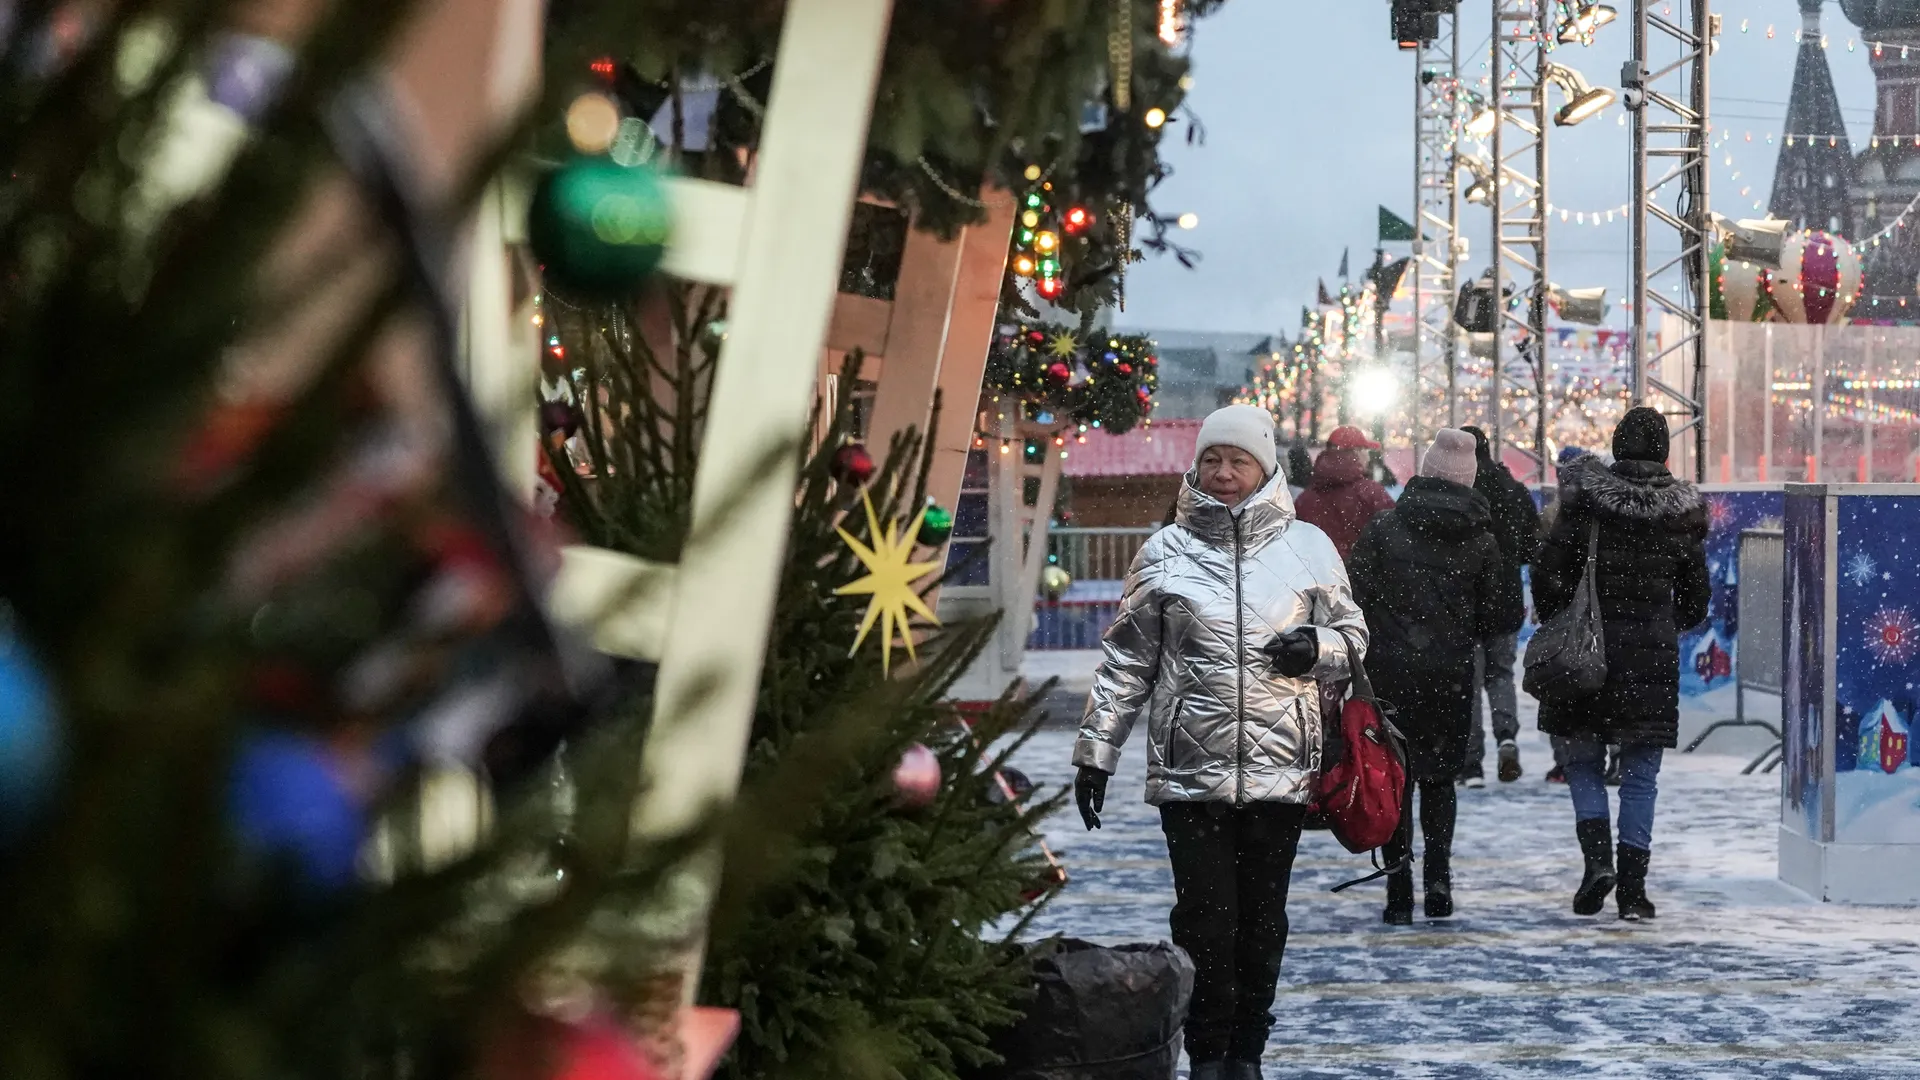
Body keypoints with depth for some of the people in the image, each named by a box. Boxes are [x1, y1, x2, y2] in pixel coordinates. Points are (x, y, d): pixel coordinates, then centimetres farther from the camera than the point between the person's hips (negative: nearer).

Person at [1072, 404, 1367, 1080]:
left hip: (1280, 767, 1)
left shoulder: (1307, 547, 6)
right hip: (1190, 767, -1)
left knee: (1262, 918, 6)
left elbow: (1353, 635, 16)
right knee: (1206, 916, -4)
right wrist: (1095, 752, 5)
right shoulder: (1166, 552, 5)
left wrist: (1319, 646, -8)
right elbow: (1126, 661, 8)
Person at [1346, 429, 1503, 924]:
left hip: (1390, 673, -1)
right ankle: (1438, 874, -2)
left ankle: (1399, 891, 3)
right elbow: (1493, 615, 4)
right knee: (1439, 777, 16)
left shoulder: (1384, 528, -5)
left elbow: (1353, 596, -8)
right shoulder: (1481, 540, 0)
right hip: (1451, 677, 1)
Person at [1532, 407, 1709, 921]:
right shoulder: (1683, 509, 1)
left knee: (1583, 760, 12)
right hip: (1652, 652, 1)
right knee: (1640, 774, 5)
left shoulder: (1585, 497, -5)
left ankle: (1598, 858, -6)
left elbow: (1550, 570, -5)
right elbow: (1695, 593, 9)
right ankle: (1632, 887, 2)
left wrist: (1556, 626, 10)